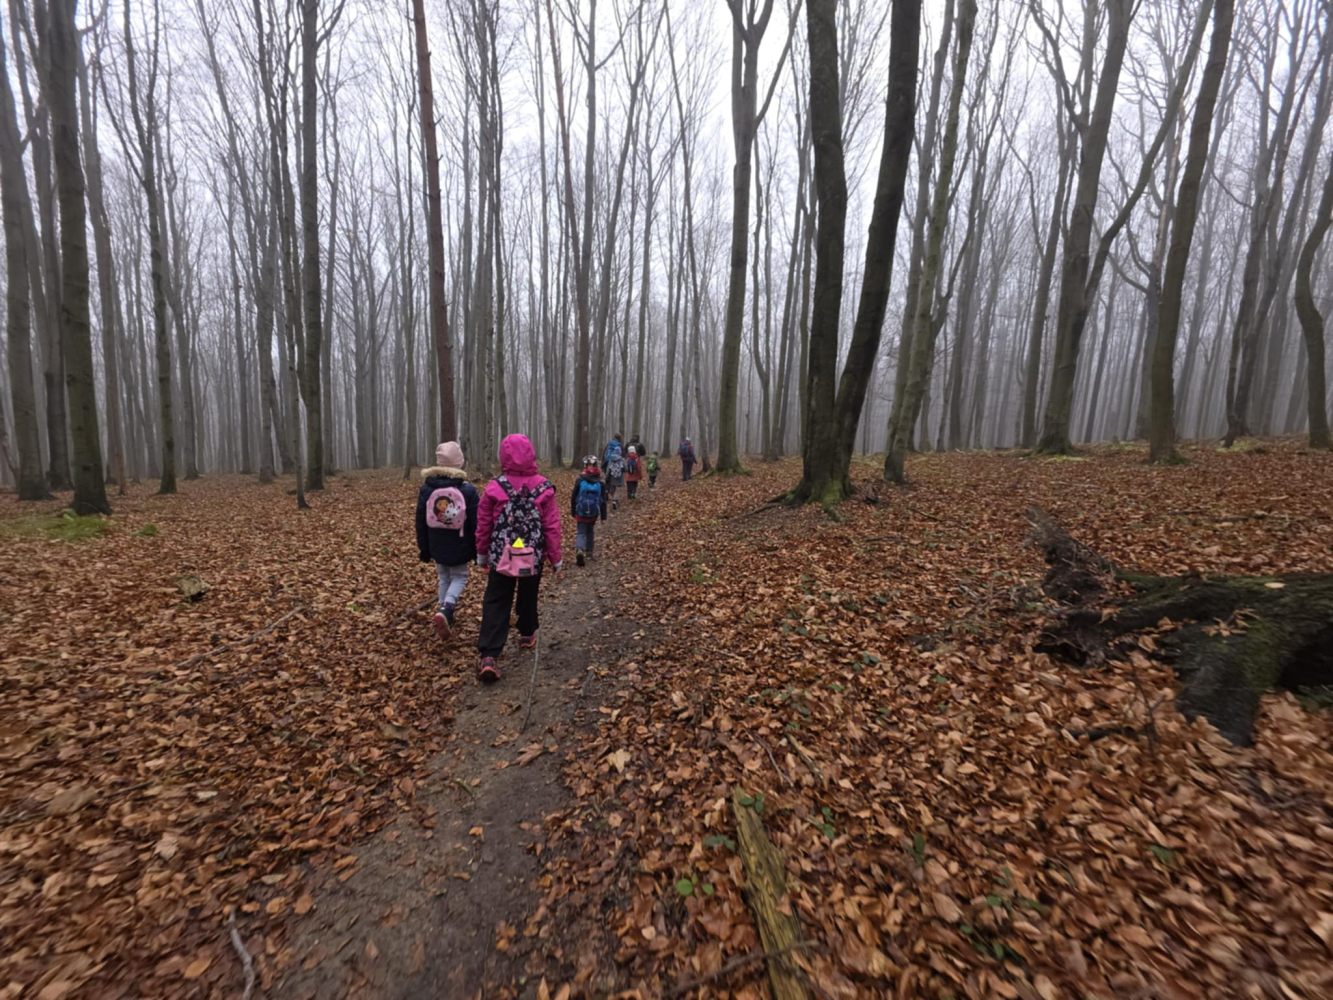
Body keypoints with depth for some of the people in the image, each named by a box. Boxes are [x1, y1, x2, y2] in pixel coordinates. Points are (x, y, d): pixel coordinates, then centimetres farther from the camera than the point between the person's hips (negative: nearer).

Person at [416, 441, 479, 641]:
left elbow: (420, 523, 3)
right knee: (459, 577, 10)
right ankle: (445, 610, -14)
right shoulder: (468, 490, -12)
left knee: (444, 578, 19)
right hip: (460, 547, -3)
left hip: (437, 546, 3)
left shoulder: (426, 489, -3)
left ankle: (446, 615, 22)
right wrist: (478, 550, 2)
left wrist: (424, 549, 13)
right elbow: (475, 524, -8)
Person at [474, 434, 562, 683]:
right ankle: (527, 634, 41)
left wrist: (482, 553, 14)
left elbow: (483, 524, -1)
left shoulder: (495, 487, -9)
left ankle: (488, 656, -7)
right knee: (528, 597, 23)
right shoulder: (544, 487, -10)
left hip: (501, 557, -1)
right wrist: (555, 558, 3)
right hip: (533, 557, 1)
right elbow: (552, 526, -7)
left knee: (496, 604, 3)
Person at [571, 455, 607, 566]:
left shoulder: (580, 481, -8)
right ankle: (589, 551, 30)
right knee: (590, 532, 23)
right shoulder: (600, 483, -4)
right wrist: (603, 516, 5)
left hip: (581, 513, -2)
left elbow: (573, 498, -3)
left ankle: (579, 550, -23)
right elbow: (603, 501, -2)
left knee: (581, 532, 2)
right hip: (594, 514, 2)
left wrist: (573, 512, 8)